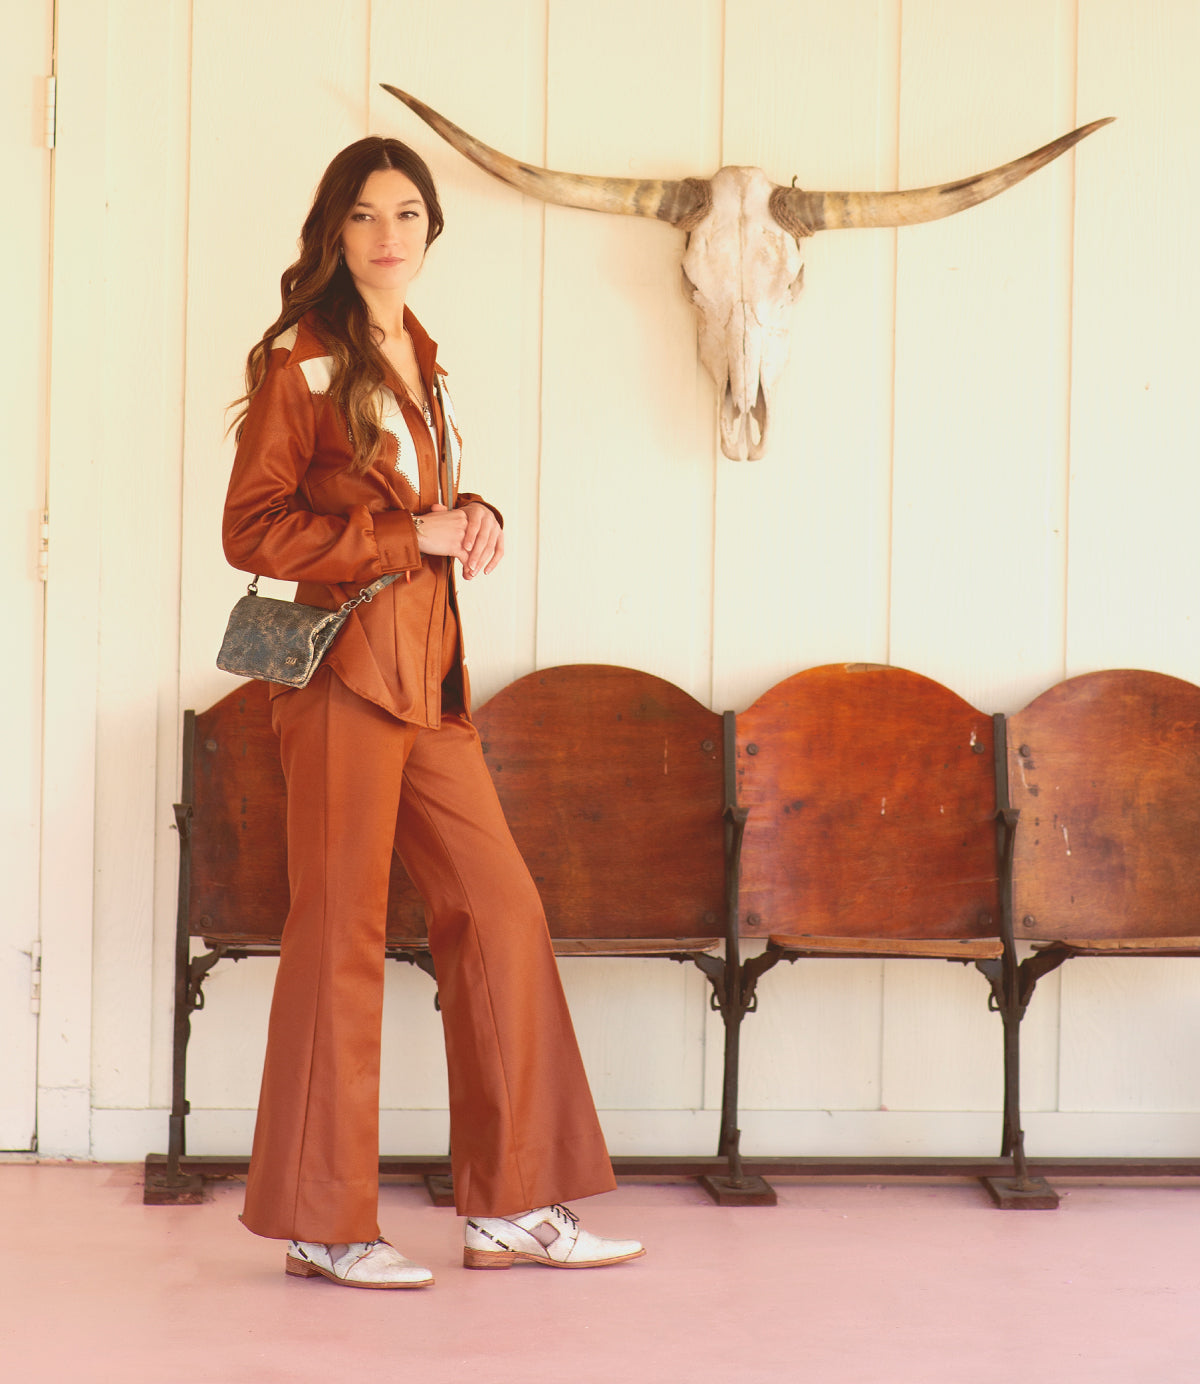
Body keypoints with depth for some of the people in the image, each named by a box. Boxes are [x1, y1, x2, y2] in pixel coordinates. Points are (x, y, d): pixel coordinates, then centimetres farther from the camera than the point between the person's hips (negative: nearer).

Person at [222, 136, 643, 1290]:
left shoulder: (418, 358, 18)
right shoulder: (301, 360, -5)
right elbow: (252, 529, -11)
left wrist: (471, 518, 6)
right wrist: (409, 536, -13)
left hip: (429, 666, 8)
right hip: (348, 663, -8)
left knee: (500, 911, 5)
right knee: (341, 930, -4)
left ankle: (510, 1206, 12)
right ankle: (323, 1224, 5)